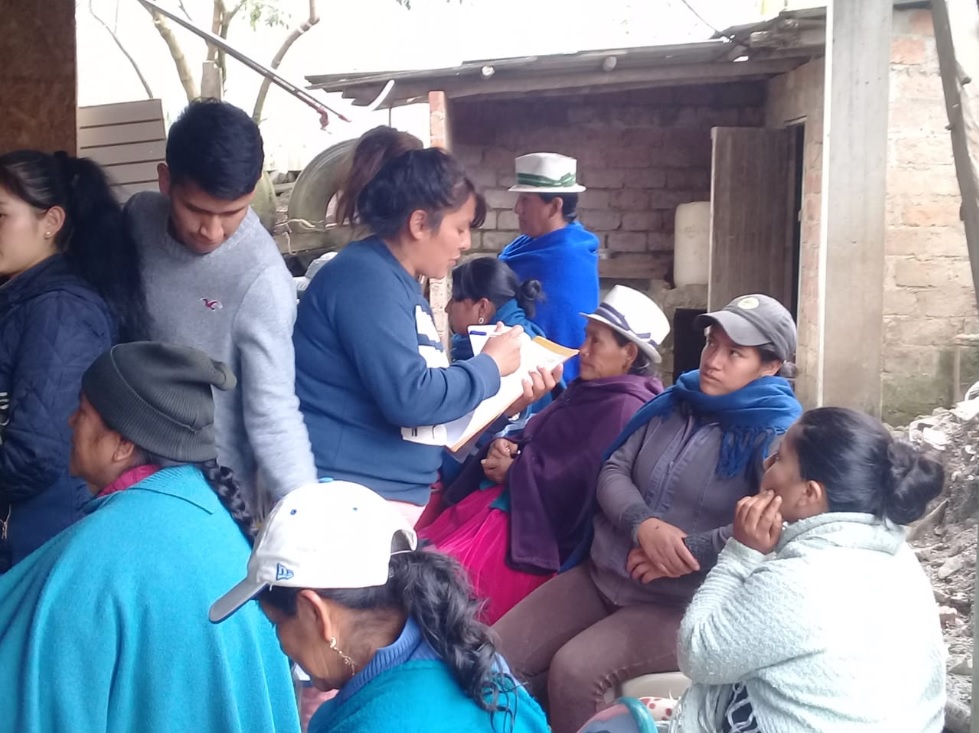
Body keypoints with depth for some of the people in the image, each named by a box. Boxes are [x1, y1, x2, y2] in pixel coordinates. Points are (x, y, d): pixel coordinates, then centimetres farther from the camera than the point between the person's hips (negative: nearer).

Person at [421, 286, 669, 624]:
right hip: (511, 502, 10)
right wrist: (505, 446, -3)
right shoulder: (586, 390, 16)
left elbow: (576, 485, -24)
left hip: (537, 529, -10)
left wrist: (513, 472, -12)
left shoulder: (623, 409, -16)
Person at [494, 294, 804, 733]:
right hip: (603, 576, 7)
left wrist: (681, 556, -20)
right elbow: (613, 471, 7)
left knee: (573, 670, -29)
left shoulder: (774, 433, -9)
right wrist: (643, 525, -15)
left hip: (684, 604, -7)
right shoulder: (675, 403, 12)